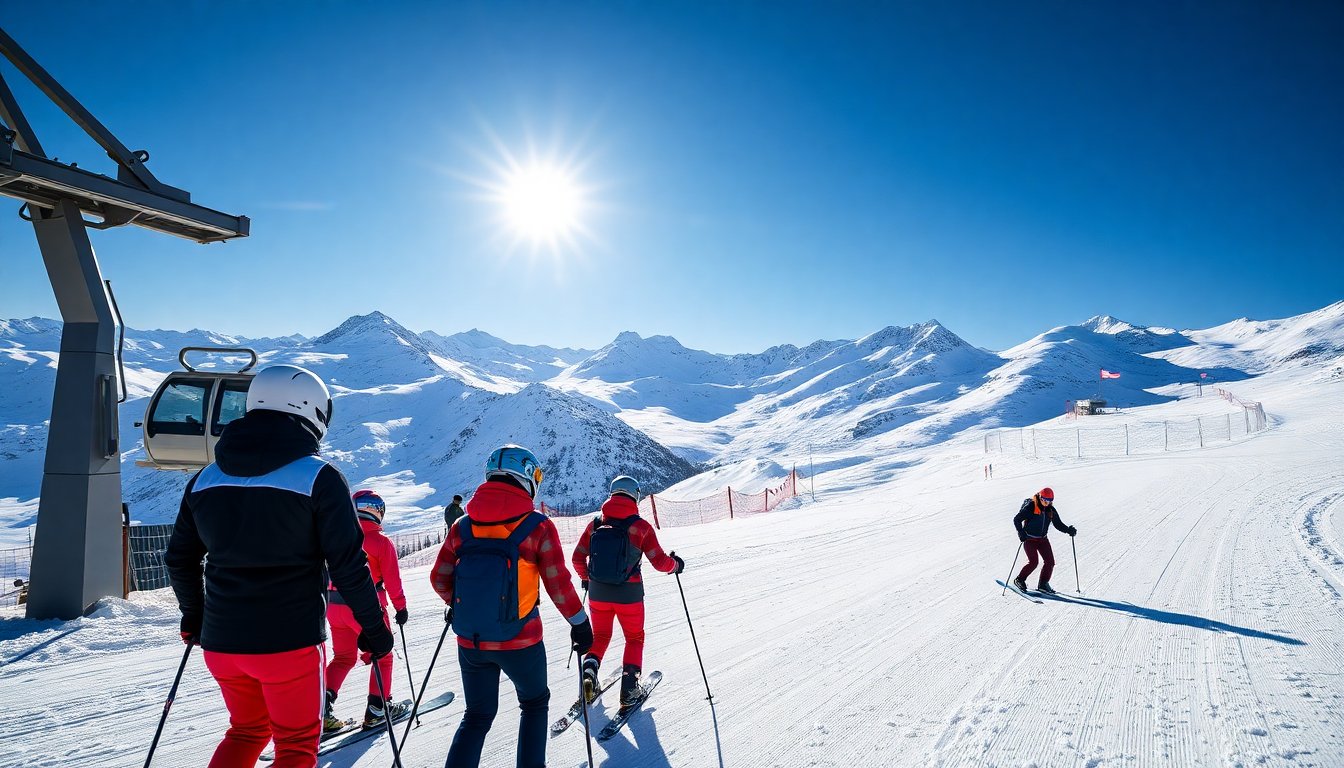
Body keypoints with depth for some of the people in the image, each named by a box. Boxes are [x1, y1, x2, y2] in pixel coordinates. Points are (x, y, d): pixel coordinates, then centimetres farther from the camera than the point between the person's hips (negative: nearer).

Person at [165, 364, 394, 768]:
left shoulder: (207, 477, 4)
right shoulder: (319, 477, -14)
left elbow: (180, 558, 13)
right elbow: (348, 565, -14)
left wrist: (193, 615, 28)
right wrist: (375, 627, -2)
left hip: (221, 641, 5)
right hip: (290, 643, -5)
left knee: (247, 731, 27)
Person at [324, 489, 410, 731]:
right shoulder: (382, 542, -9)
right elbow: (392, 580, -7)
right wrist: (401, 606, 5)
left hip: (334, 607, 5)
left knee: (343, 657, 20)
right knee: (382, 656, 14)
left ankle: (323, 707, 6)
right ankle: (377, 709, 14)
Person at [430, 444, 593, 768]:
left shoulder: (462, 526, 0)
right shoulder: (537, 527, -11)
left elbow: (439, 579, 4)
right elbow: (559, 584, -10)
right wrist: (580, 624, 4)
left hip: (470, 642, 3)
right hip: (520, 641, -3)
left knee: (477, 716, 21)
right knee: (534, 703, 24)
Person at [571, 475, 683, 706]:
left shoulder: (596, 524, -2)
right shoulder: (641, 526, -11)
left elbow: (578, 558, 3)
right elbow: (659, 562, -9)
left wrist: (585, 577, 23)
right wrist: (675, 565, 12)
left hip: (597, 593, 3)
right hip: (629, 595, -2)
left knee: (600, 636, 23)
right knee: (634, 638, 19)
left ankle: (589, 671, 1)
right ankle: (629, 687, 11)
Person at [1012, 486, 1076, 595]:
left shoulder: (1051, 510, 1)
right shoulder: (1030, 507, -16)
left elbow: (1058, 524, 9)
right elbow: (1017, 520, -16)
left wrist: (1069, 530, -8)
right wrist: (1021, 533, -28)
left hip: (1042, 539, 6)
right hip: (1029, 539, -6)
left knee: (1050, 562, -2)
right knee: (1033, 562, -14)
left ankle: (1043, 584, 14)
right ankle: (1019, 580, 4)